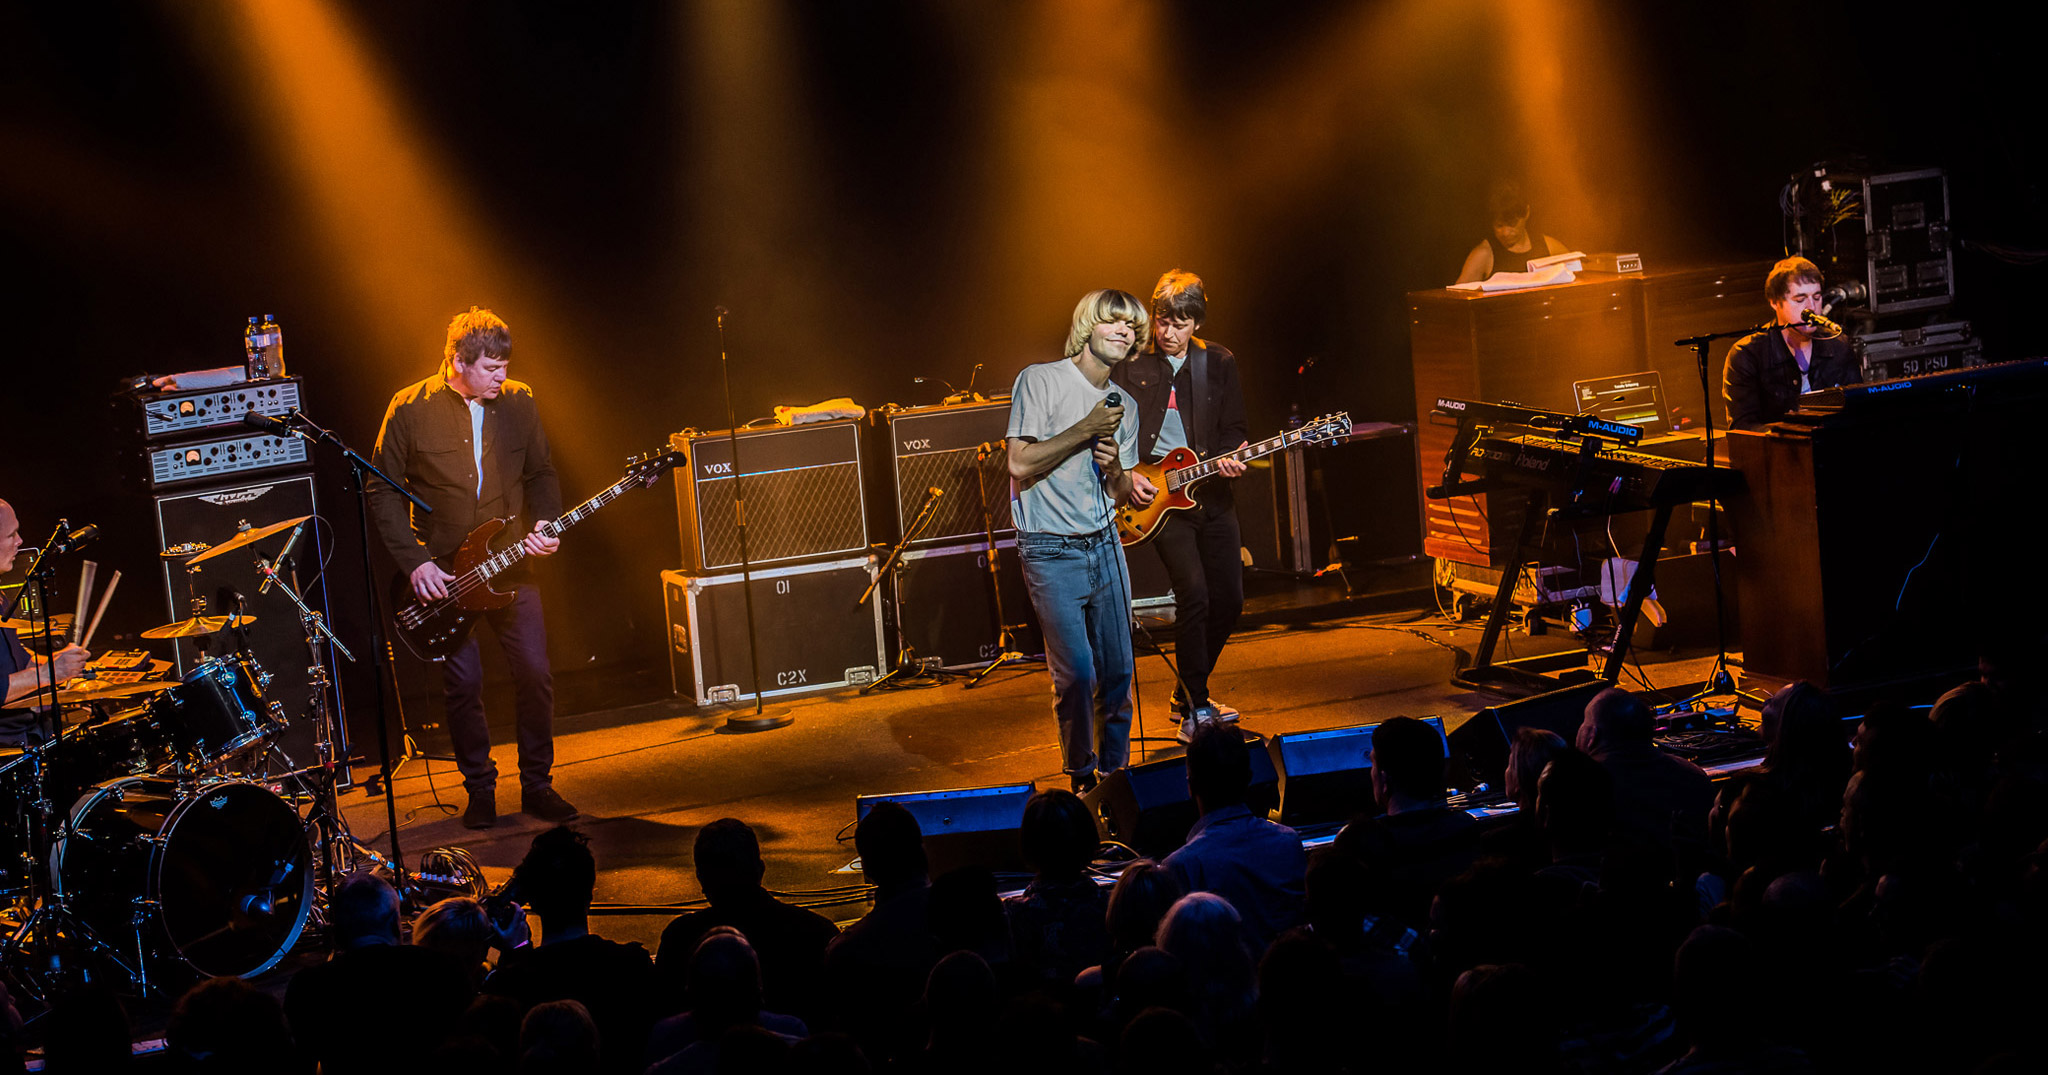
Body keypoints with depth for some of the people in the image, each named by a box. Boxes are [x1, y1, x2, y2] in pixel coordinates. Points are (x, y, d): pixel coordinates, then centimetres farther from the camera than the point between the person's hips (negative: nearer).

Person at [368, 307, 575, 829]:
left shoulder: (519, 402, 2)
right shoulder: (411, 409, -8)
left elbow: (541, 473, 13)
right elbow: (383, 492, -4)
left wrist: (544, 523, -6)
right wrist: (414, 562, -11)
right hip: (441, 569, -3)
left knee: (535, 672, -3)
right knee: (463, 680, -4)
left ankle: (537, 785, 13)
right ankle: (480, 789, 14)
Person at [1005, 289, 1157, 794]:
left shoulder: (1123, 406, 12)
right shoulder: (1041, 381, -7)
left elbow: (1120, 494, 16)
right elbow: (1020, 462, -14)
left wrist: (1115, 468, -7)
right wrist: (1086, 430, -17)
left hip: (1104, 544, 6)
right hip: (1051, 550, -6)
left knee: (1118, 670, 6)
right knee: (1077, 674, -10)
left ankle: (1114, 773, 20)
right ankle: (1082, 779, 6)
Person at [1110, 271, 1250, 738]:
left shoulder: (1218, 362, 8)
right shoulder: (1130, 363, -2)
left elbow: (1233, 429, 10)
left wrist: (1230, 458, -10)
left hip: (1209, 490, 4)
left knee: (1229, 598, 4)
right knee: (1194, 593, -18)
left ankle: (1188, 693, 24)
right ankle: (1196, 707, -9)